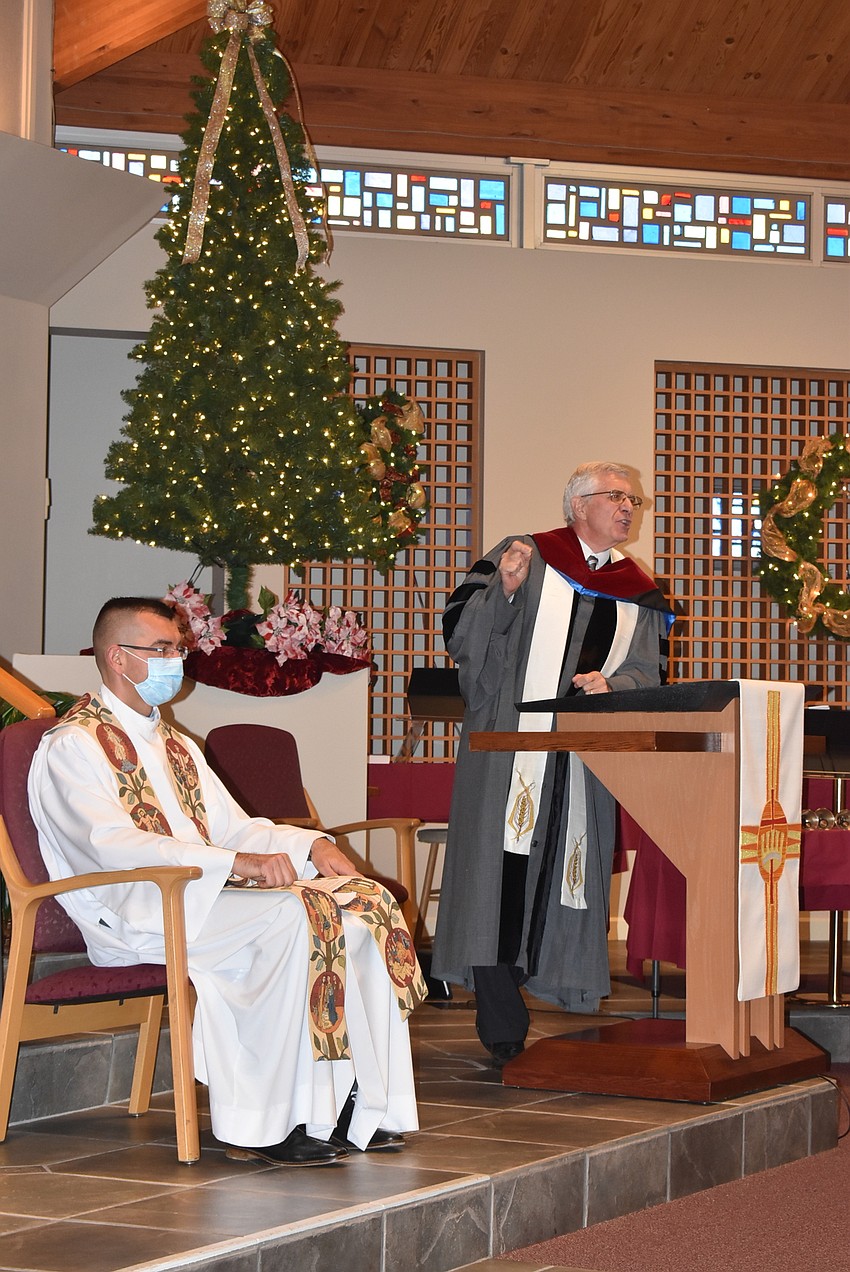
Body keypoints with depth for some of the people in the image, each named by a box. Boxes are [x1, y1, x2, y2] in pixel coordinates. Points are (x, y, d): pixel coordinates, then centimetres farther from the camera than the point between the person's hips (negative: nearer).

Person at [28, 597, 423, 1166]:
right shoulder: (73, 747, -4)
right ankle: (265, 1125, -29)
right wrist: (234, 862, -27)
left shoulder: (176, 746, 25)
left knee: (365, 908, -12)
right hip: (132, 915, -8)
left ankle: (360, 1107, -17)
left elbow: (233, 826, 21)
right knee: (291, 914, -31)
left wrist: (310, 844, -1)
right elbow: (113, 845, -19)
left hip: (202, 897, 8)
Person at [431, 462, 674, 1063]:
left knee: (562, 868, 2)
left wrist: (611, 684, -10)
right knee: (502, 873, -12)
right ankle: (504, 1030, -12)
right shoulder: (527, 557, 4)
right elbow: (462, 630, -2)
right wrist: (506, 589, -19)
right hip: (508, 740, -4)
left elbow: (648, 672, 11)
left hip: (586, 756, 4)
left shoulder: (639, 593, 16)